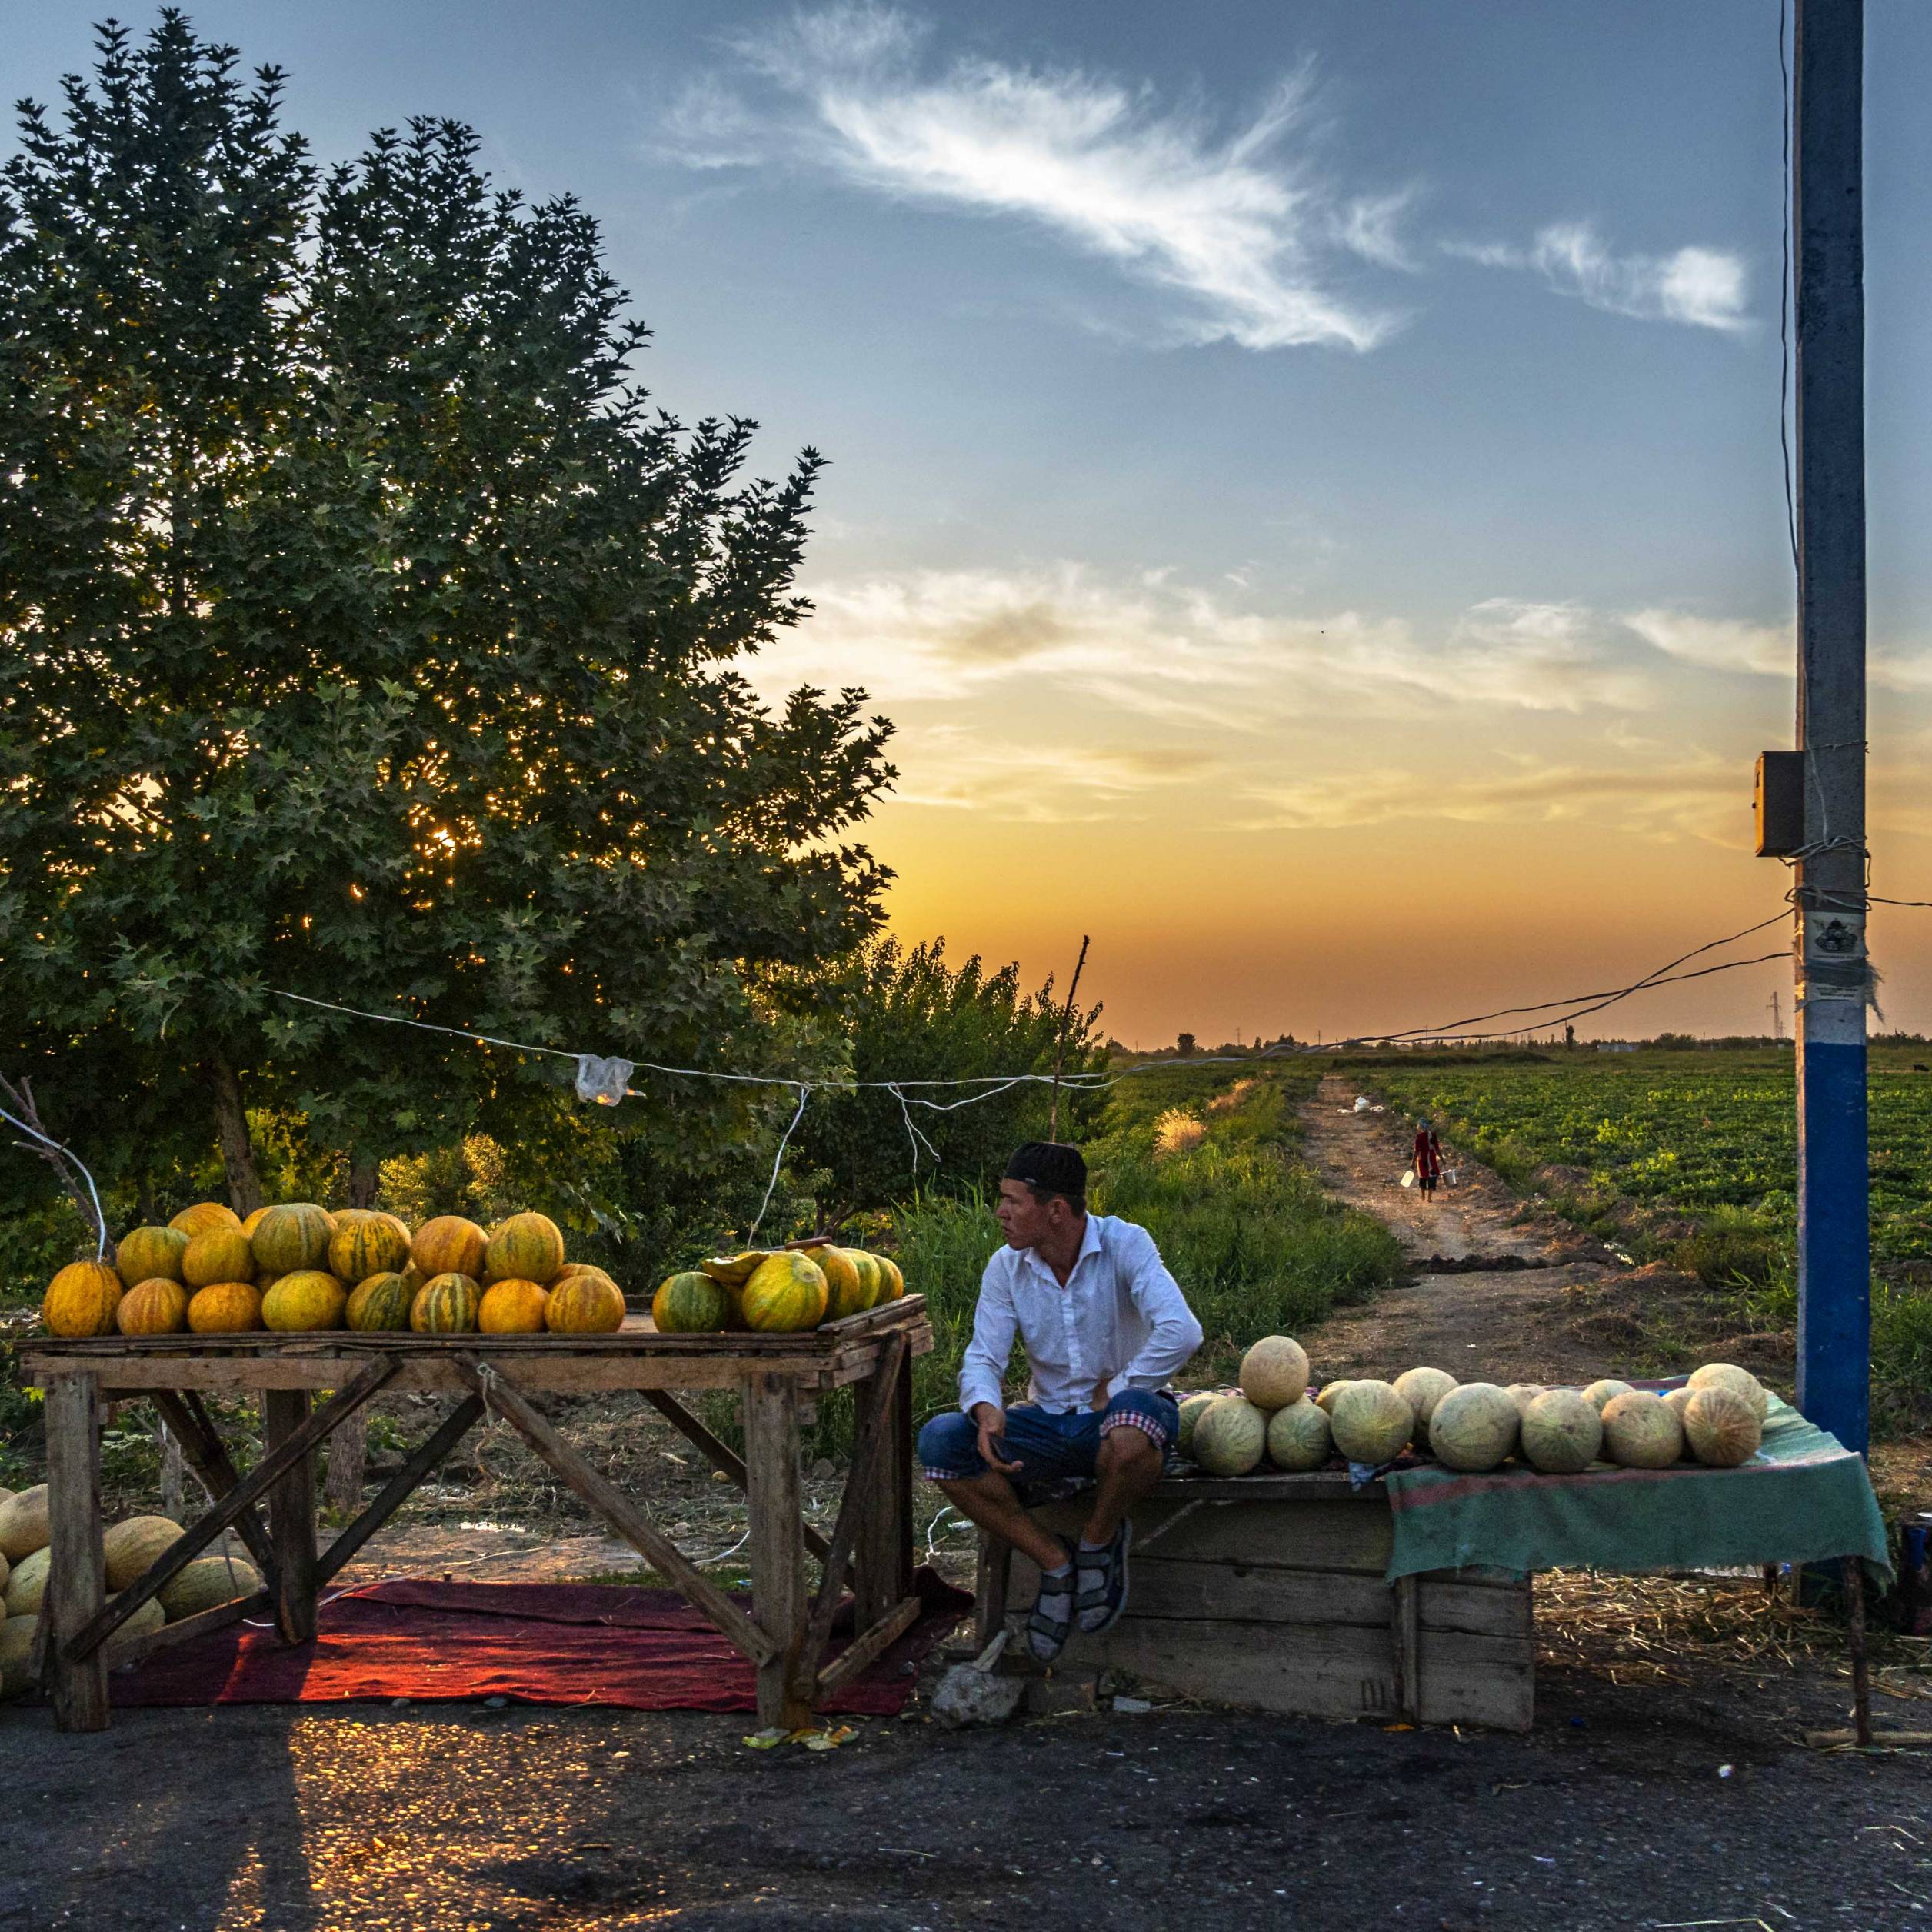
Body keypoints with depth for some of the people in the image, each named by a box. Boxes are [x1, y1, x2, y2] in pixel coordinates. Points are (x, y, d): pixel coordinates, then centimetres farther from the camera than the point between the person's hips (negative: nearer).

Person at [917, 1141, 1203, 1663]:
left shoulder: (1125, 1245, -15)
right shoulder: (1006, 1268, -1)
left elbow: (1180, 1332, -27)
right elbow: (983, 1357, -4)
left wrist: (1115, 1390, -20)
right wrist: (986, 1409, -27)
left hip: (1121, 1415, -4)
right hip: (1050, 1421, 5)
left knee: (1135, 1419, -43)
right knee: (940, 1440, -20)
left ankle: (1099, 1541, -11)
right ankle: (1054, 1561, -9)